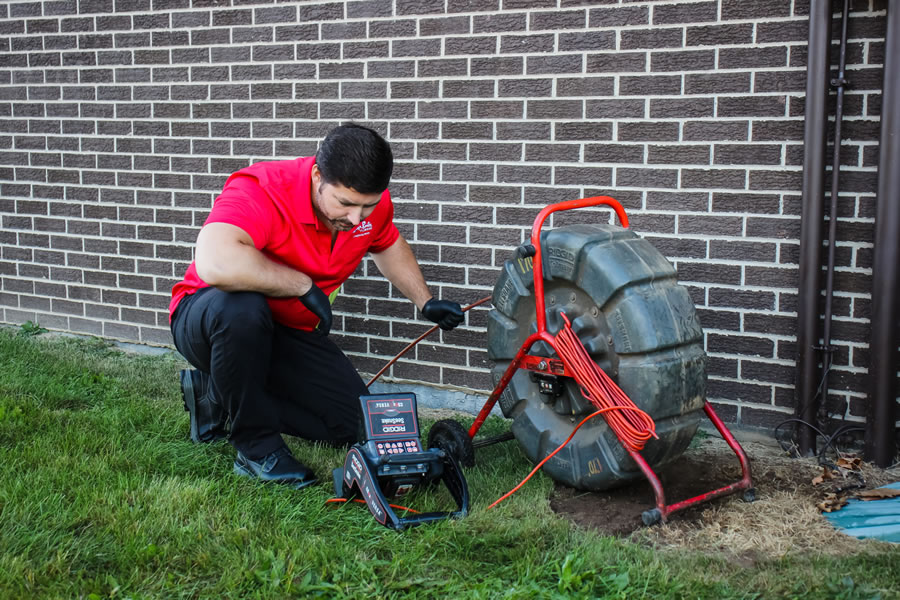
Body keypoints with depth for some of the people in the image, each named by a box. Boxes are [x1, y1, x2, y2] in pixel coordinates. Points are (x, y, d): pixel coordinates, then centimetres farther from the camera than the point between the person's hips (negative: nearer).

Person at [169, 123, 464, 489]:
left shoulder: (369, 201, -9)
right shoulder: (260, 191, -30)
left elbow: (389, 246, 16)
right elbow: (215, 263, -50)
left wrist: (425, 302, 8)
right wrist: (304, 285, -38)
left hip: (287, 332, 6)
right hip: (206, 317, -6)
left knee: (353, 424, -5)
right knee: (240, 306, -42)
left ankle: (222, 398, 10)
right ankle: (256, 446, -21)